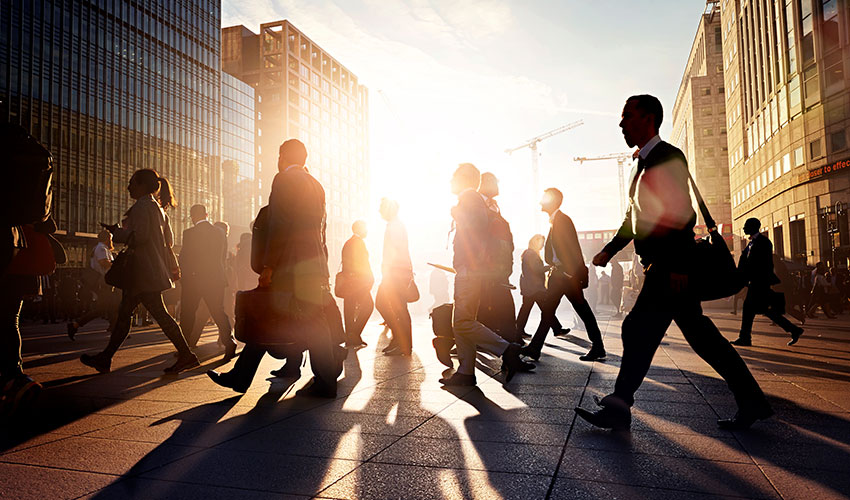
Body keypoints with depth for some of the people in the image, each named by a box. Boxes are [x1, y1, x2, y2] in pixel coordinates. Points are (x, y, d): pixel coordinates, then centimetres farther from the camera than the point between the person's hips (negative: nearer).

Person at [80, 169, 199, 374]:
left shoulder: (142, 206, -10)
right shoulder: (157, 207, 19)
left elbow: (139, 236, -19)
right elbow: (168, 240, 17)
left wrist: (116, 232, -6)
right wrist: (172, 267, 20)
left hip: (144, 271, -10)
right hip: (152, 270, 10)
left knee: (159, 313, -8)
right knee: (123, 313, 14)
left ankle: (186, 355, -6)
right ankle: (105, 358, 21)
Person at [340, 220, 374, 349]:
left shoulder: (347, 243, 20)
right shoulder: (358, 242, -8)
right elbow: (362, 263, -14)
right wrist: (370, 279, -8)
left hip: (347, 280, 9)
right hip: (357, 281, -9)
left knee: (349, 309, 8)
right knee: (368, 305, -4)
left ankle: (350, 339, 10)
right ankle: (354, 335, -9)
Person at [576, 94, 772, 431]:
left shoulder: (668, 157, -10)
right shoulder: (645, 162, 20)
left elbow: (682, 215, -18)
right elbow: (635, 217, 25)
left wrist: (678, 265, -23)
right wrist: (609, 251, 18)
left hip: (671, 267, -10)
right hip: (663, 267, 10)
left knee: (638, 330, -9)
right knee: (700, 335, 13)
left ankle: (619, 408, -1)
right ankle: (751, 402, 22)